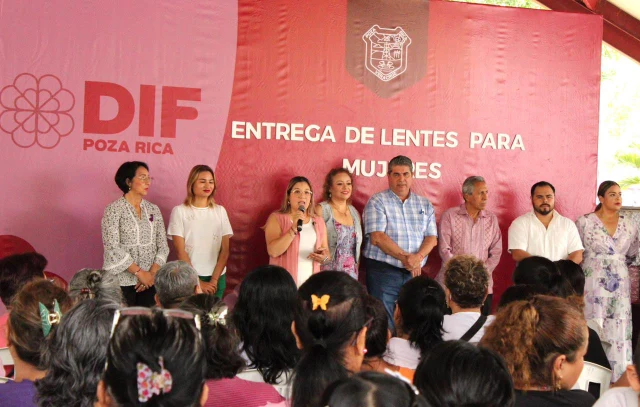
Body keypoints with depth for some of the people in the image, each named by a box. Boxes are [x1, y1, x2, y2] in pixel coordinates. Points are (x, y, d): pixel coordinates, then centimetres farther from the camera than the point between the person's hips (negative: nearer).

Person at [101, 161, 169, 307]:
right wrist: (140, 273, -14)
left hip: (149, 282, 4)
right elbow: (112, 247, -12)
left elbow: (163, 246, 7)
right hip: (122, 282, -4)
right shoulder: (114, 209, -4)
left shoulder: (153, 210, 10)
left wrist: (152, 273, -7)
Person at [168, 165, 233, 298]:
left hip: (218, 277, 3)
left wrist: (214, 280, -7)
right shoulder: (180, 211, -2)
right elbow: (181, 252, -6)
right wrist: (197, 282, -10)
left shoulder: (220, 211, 7)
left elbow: (225, 250, 4)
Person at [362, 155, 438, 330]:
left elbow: (432, 238, 7)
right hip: (383, 271, -4)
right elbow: (377, 238, -11)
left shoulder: (425, 205, 15)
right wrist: (405, 257, -16)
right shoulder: (377, 202, 0)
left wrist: (418, 257, -12)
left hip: (414, 272, 4)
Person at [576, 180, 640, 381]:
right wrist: (594, 266, 8)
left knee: (618, 331, 4)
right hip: (592, 285, -3)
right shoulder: (585, 222, -6)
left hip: (619, 286, 4)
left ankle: (618, 381, 11)